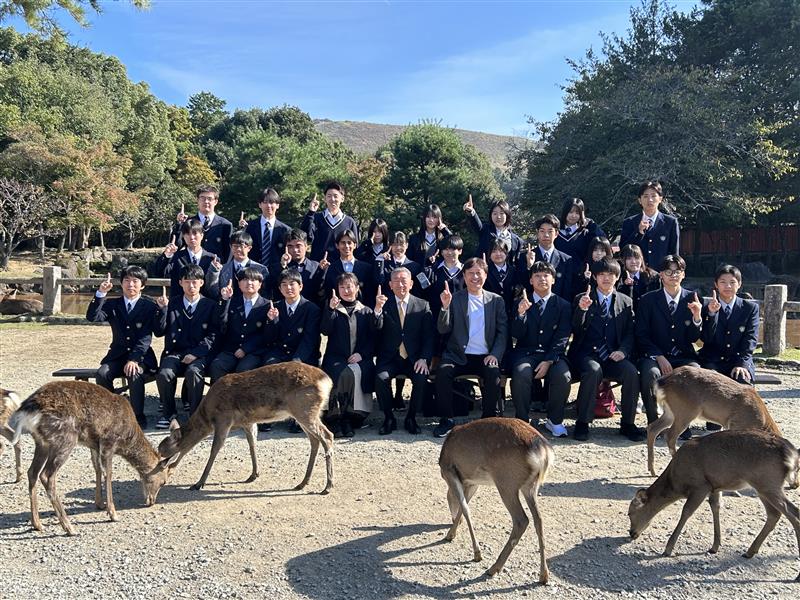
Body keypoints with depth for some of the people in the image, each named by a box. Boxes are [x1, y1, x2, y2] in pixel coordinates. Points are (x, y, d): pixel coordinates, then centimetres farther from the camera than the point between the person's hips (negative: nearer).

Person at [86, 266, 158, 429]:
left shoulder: (149, 306, 0)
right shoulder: (112, 305, 11)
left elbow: (146, 337, -10)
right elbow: (92, 317, -7)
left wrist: (134, 359, -23)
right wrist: (100, 294, -19)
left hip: (141, 356, -3)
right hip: (117, 355, 3)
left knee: (134, 373, -33)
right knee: (102, 373, -26)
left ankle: (138, 416, -17)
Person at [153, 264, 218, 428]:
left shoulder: (210, 305, 6)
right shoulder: (171, 303, 11)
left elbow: (213, 335, -1)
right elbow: (159, 332, 7)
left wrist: (196, 353, -15)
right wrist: (162, 309, -7)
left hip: (199, 354, -2)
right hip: (174, 352, 2)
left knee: (193, 372, -34)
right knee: (164, 374, -28)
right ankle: (168, 412, -3)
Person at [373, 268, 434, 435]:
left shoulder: (422, 305, 6)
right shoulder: (384, 304, 6)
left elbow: (428, 336, 3)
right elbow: (376, 329, -10)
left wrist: (424, 358, -12)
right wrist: (378, 309, -28)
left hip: (414, 358, 0)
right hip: (389, 358, 0)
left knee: (421, 379, -27)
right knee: (381, 378, -28)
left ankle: (411, 418, -2)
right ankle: (389, 418, -5)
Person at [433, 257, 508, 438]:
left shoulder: (496, 301, 12)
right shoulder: (454, 299, 9)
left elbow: (503, 332, 7)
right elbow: (443, 329, 1)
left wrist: (495, 354, -9)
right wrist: (445, 307, -16)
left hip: (485, 357, 0)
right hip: (458, 356, 0)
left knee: (493, 372, -31)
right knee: (443, 371, -29)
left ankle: (489, 419, -12)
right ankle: (446, 419, -13)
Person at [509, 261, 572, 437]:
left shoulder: (563, 305, 8)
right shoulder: (521, 303, 9)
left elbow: (562, 338, 0)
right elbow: (516, 335, -1)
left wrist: (548, 361, -15)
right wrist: (521, 313, -20)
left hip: (553, 355, 0)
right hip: (526, 353, 0)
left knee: (563, 376, -30)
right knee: (521, 375, -32)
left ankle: (554, 420, -6)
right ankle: (522, 421, -13)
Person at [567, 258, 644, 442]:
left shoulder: (626, 302, 14)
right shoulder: (581, 299, 8)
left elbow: (630, 333, 11)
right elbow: (575, 330, -3)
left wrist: (623, 350, -9)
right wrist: (581, 309, -22)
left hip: (613, 356, 2)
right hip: (586, 355, -2)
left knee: (631, 371, -27)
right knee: (593, 370, -35)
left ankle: (628, 424, -10)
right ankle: (582, 423, -20)